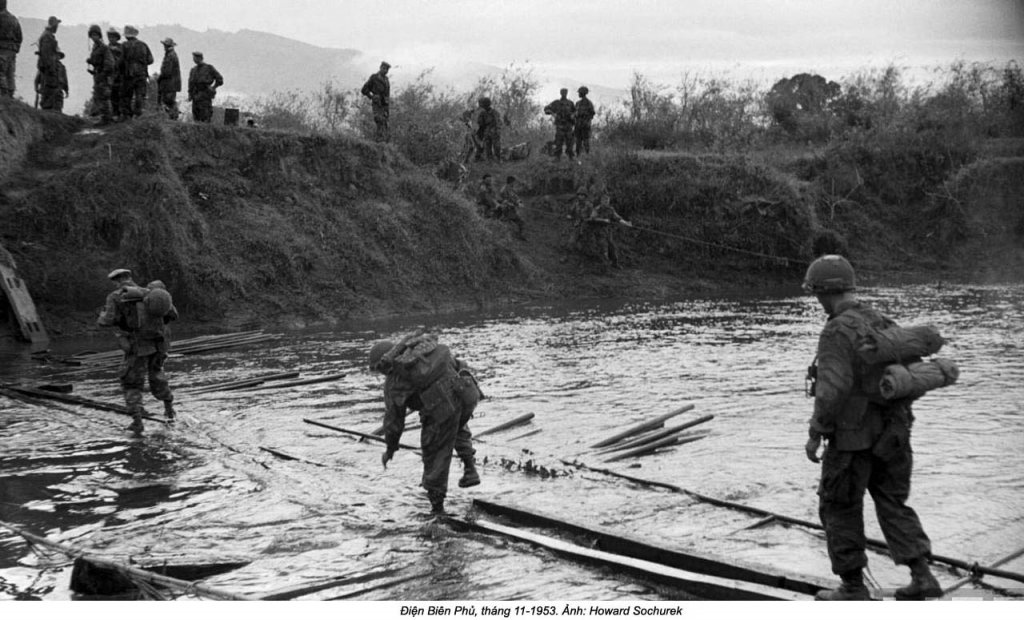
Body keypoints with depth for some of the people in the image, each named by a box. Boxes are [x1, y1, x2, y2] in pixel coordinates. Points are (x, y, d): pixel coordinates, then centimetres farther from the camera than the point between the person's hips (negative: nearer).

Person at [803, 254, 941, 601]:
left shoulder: (837, 332, -19)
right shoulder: (883, 324, 7)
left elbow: (832, 390, -28)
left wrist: (815, 435, -17)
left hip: (853, 436, -7)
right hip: (890, 435, 7)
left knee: (840, 509, 8)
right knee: (892, 504, 17)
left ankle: (853, 589, 14)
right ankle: (922, 577, 6)